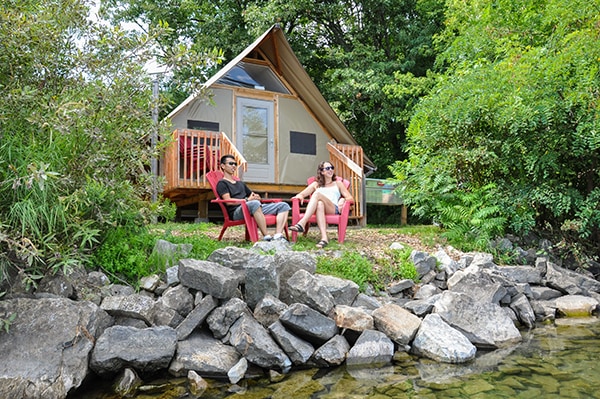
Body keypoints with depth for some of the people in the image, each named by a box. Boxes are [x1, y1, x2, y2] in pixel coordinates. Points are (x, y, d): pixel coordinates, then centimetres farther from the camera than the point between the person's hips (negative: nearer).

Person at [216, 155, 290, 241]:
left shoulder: (240, 183, 36)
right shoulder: (222, 183, 10)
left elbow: (253, 196, 32)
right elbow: (228, 201, -6)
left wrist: (256, 197, 6)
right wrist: (247, 200, -14)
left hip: (255, 209, 8)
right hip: (236, 212, -8)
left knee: (284, 205, -7)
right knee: (254, 203, -42)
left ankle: (278, 236, -28)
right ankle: (266, 237, -43)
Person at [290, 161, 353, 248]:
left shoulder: (338, 184, 30)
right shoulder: (316, 184, 30)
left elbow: (350, 198, 19)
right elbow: (301, 194, 20)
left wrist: (343, 199, -6)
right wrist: (300, 196, -7)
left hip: (333, 209, -1)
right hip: (316, 209, 1)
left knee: (317, 194, -30)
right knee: (319, 204, -39)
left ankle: (302, 224, -48)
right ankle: (324, 238, -54)